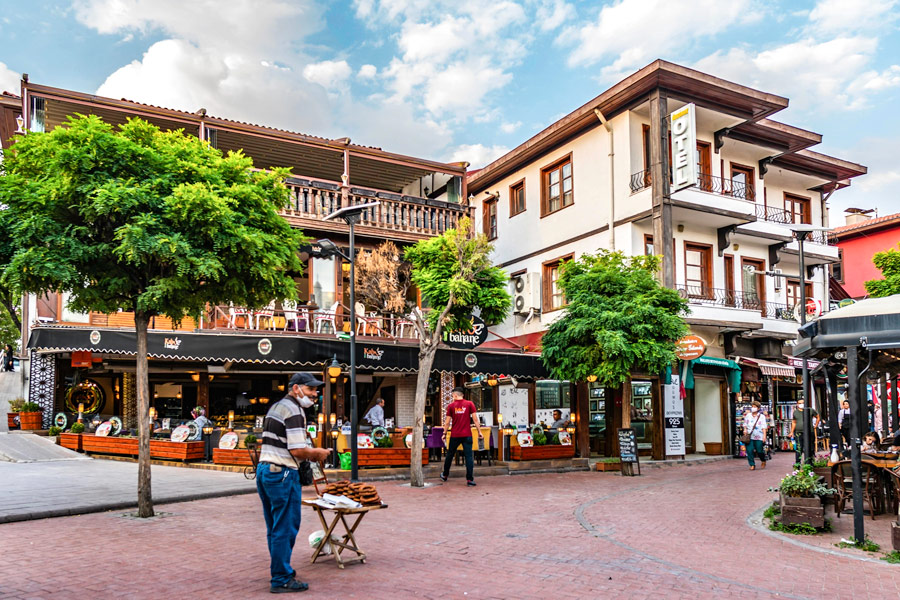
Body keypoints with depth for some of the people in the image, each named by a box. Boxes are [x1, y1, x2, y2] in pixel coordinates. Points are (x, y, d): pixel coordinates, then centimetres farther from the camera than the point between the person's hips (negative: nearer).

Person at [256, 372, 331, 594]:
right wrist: (317, 453, -2)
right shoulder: (294, 410, -13)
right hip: (282, 474, -10)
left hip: (263, 469, 10)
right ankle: (281, 580, 5)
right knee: (285, 528, -2)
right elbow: (297, 451, -20)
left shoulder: (276, 407, 18)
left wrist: (309, 454, 15)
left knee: (275, 528, 18)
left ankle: (279, 570, 29)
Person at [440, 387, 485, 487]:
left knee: (450, 455, 16)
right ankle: (470, 479, -5)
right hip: (467, 435, -1)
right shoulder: (469, 404, -1)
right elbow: (475, 419, -3)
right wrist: (479, 431, 4)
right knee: (469, 456, 1)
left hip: (454, 435, 1)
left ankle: (445, 475, 31)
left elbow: (447, 422, 1)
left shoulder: (451, 406, 0)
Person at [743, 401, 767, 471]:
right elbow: (745, 424, 20)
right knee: (749, 450, -8)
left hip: (759, 437, -2)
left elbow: (764, 427, -2)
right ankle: (752, 465, 2)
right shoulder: (748, 416, 12)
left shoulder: (762, 417, 3)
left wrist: (764, 435, -10)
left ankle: (763, 460, 33)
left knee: (759, 451, 2)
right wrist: (745, 430, 0)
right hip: (749, 437, 2)